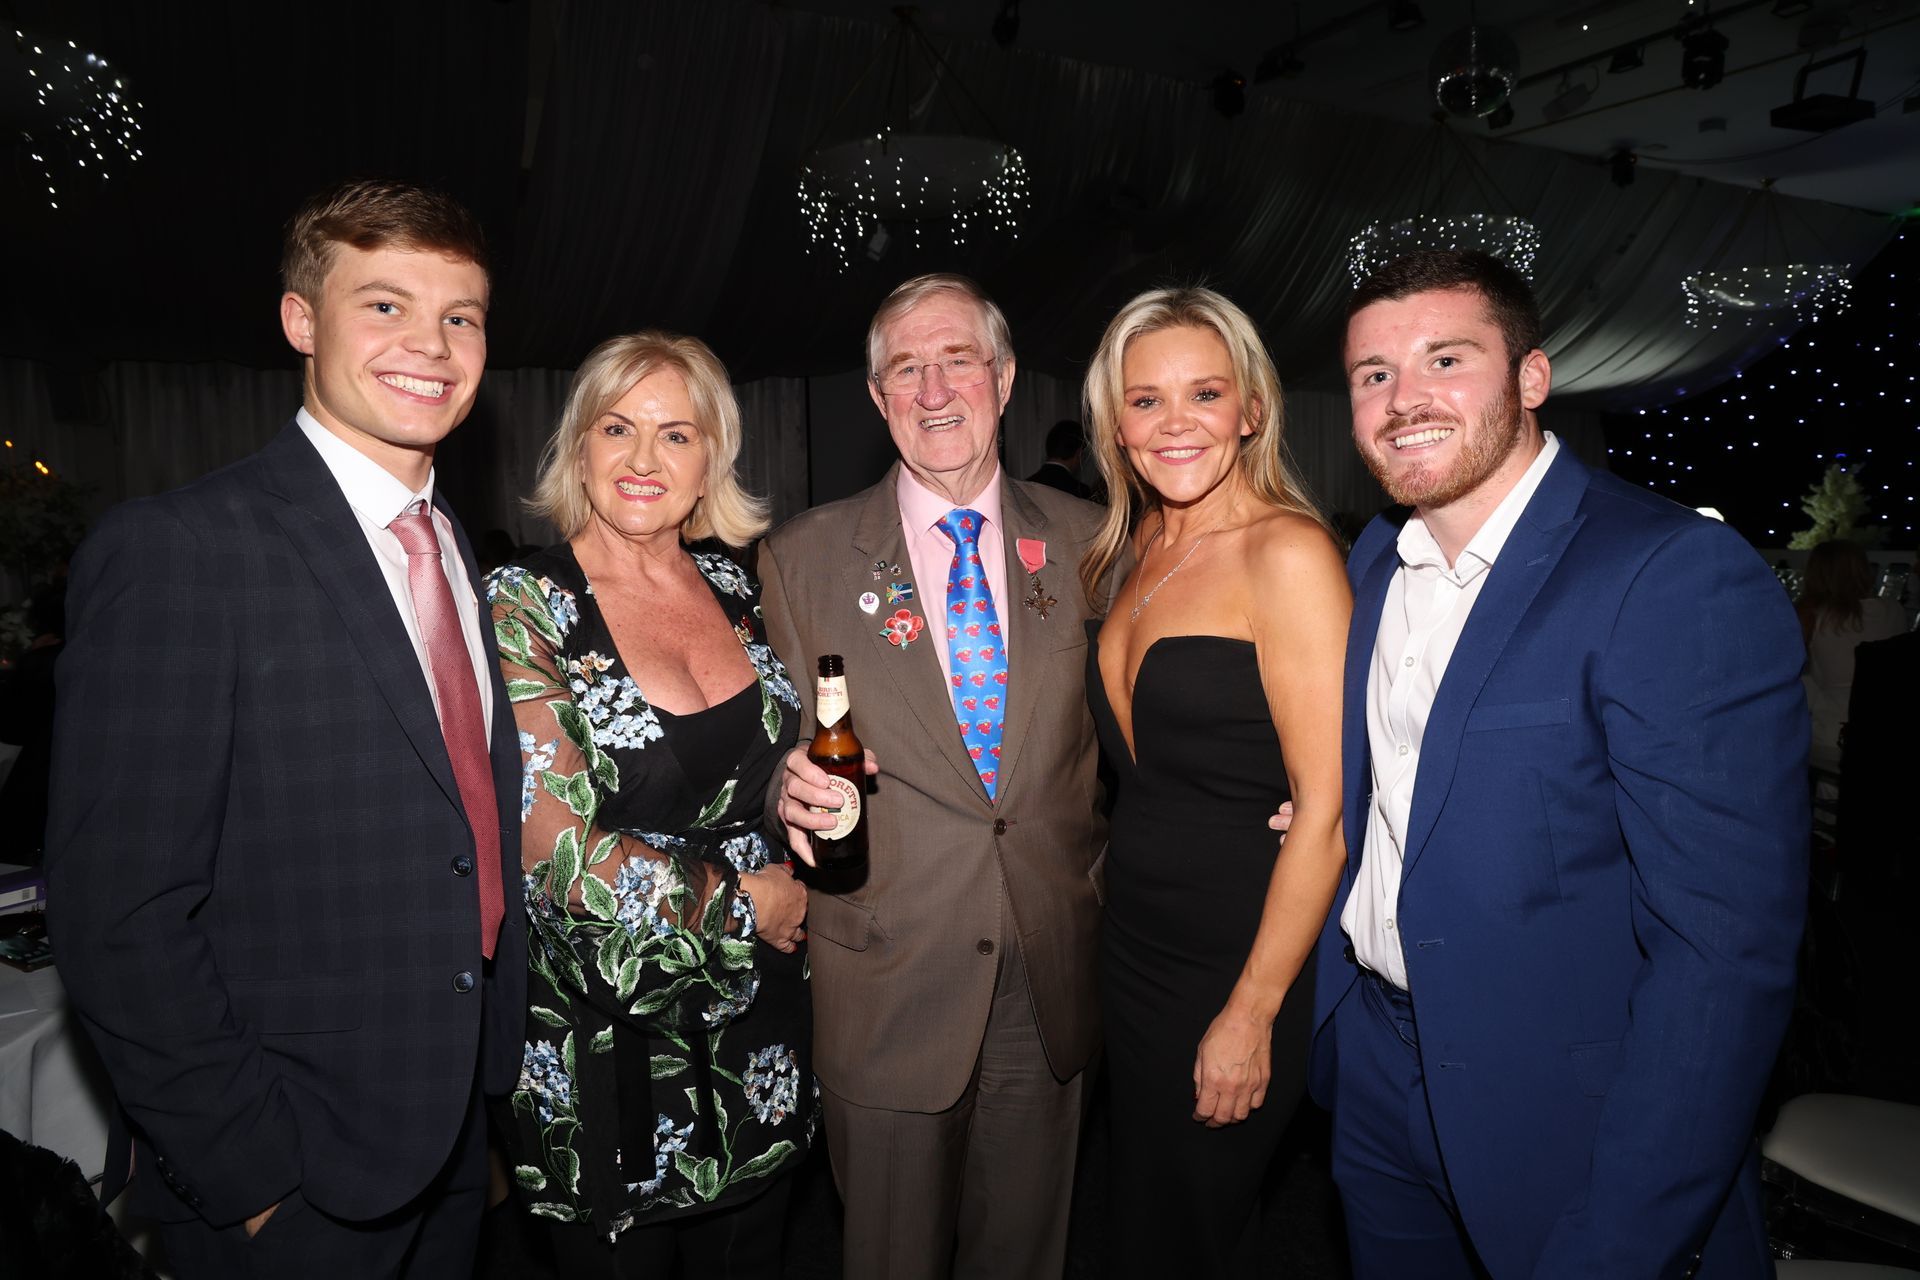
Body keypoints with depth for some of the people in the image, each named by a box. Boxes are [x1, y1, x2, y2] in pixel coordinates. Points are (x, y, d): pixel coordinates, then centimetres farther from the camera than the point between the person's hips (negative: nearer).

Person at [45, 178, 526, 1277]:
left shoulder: (458, 551, 5)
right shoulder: (175, 550, -17)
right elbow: (119, 919, -18)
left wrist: (497, 1068, 7)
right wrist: (252, 1174, -15)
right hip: (290, 1187, -6)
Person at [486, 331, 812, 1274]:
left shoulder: (731, 585, 2)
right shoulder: (523, 607, -13)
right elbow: (555, 851, -19)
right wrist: (745, 899, -13)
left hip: (759, 1019, 5)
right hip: (610, 1030, -4)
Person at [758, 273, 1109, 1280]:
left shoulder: (1084, 543, 2)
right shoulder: (802, 558, -2)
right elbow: (778, 749, 2)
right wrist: (793, 788, -19)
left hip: (1052, 979, 2)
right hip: (888, 981, -1)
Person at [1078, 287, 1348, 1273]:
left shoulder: (1288, 554, -17)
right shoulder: (1144, 555, 6)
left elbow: (1325, 807, -19)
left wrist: (1253, 1013, -17)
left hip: (1239, 962, -7)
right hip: (1133, 950, 7)